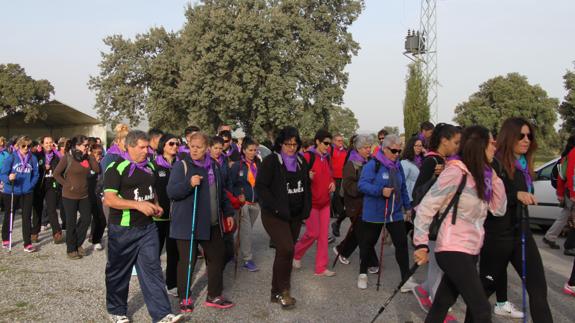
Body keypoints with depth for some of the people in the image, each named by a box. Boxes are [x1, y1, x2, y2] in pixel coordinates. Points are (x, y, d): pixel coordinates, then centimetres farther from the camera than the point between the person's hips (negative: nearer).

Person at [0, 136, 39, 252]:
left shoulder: (33, 158, -1)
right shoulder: (11, 158, -7)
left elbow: (36, 175, 5)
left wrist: (30, 185, -7)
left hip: (27, 193, 1)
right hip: (11, 192, -1)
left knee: (27, 217, 1)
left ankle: (28, 243, 5)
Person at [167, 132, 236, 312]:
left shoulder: (214, 166, 11)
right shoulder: (182, 165, -8)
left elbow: (221, 193, 21)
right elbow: (171, 192, -15)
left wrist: (228, 213, 19)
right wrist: (189, 183, -30)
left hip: (212, 223, 6)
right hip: (187, 223, -6)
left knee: (218, 257, 9)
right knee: (187, 260, 1)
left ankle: (214, 296, 23)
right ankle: (184, 298, 18)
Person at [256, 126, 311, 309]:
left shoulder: (301, 162, 10)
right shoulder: (271, 161, -8)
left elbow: (306, 187, 19)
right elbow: (260, 187, -13)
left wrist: (306, 210, 10)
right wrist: (276, 208, -17)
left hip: (295, 216, 6)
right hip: (275, 216, -6)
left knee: (285, 252, 9)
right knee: (286, 249, -18)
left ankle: (277, 293, 21)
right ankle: (283, 291, 1)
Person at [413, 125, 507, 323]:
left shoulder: (481, 174, 11)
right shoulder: (456, 171, -14)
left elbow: (499, 210, 9)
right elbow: (426, 206, -15)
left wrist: (494, 177, 1)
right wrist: (421, 244, -17)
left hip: (470, 251, 8)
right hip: (453, 251, -8)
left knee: (441, 306, 15)